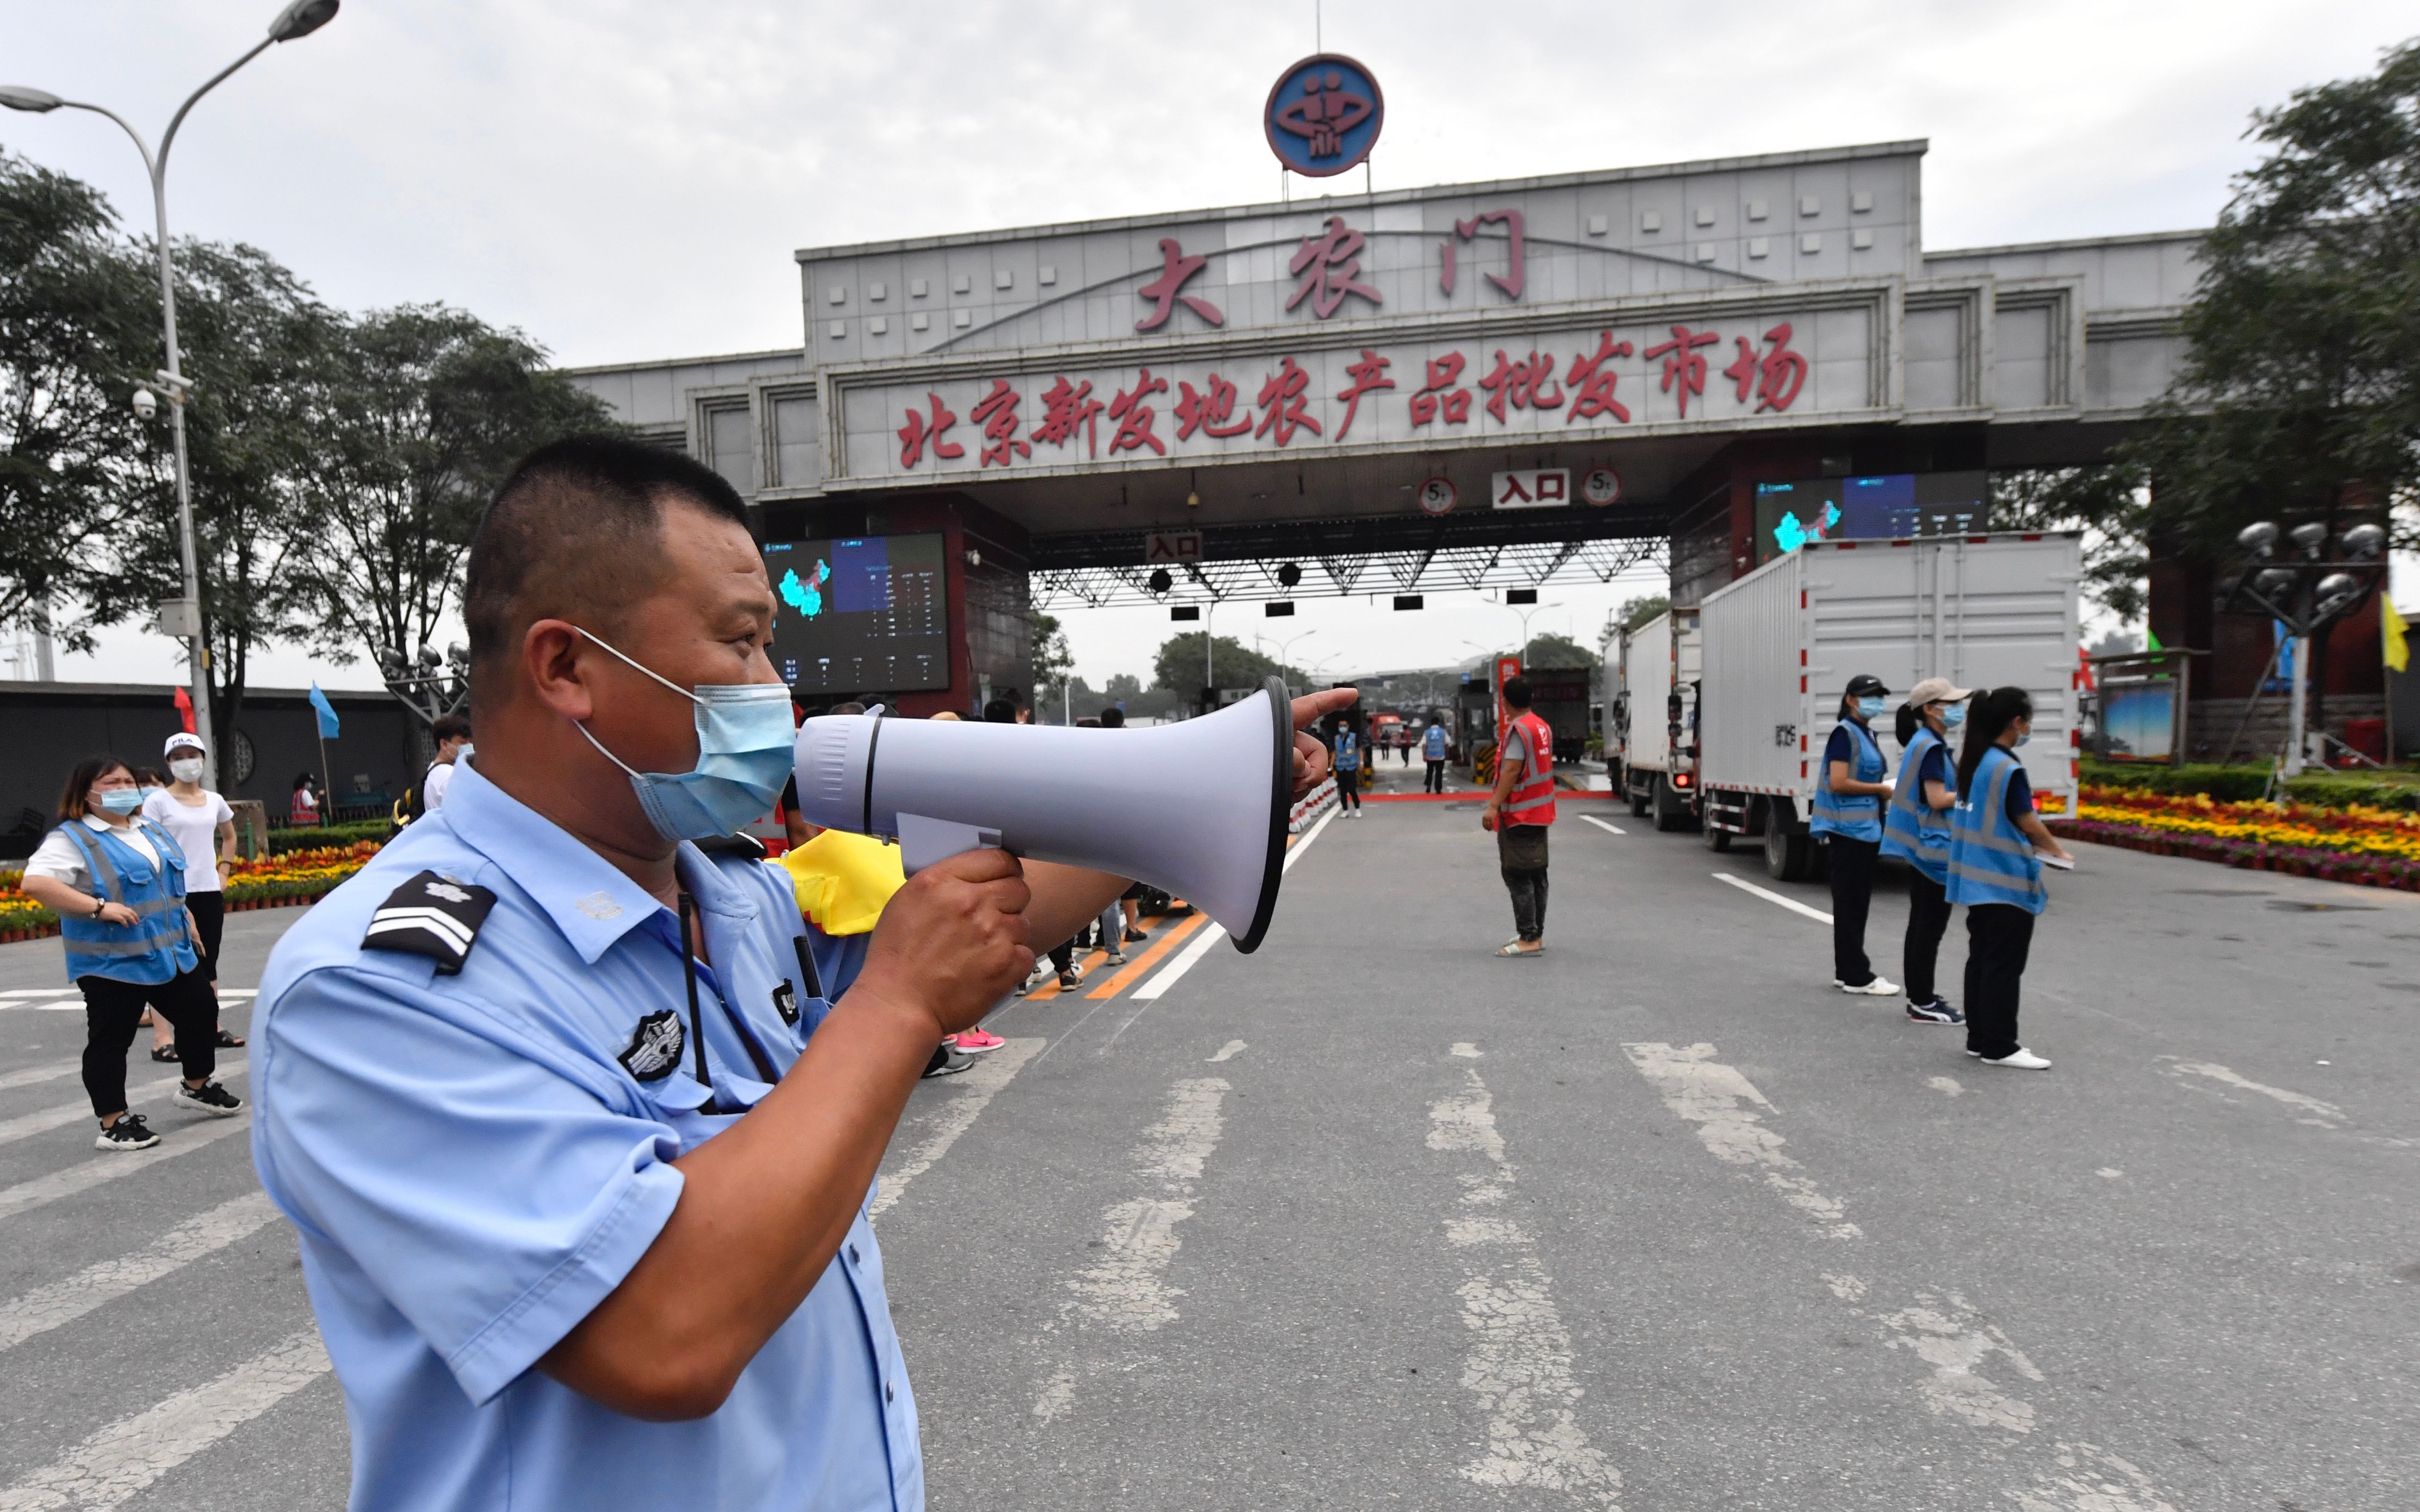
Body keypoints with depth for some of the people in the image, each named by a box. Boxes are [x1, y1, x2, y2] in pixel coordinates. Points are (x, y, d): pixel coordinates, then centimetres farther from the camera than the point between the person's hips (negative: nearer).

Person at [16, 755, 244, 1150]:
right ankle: (113, 1124, 10)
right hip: (110, 962, -8)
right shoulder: (73, 838, -12)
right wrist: (99, 908, -30)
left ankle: (196, 1087, 33)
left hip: (170, 952, 8)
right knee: (110, 1040, 1)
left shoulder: (149, 829, 13)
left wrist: (186, 921, 21)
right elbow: (34, 882, -26)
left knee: (202, 1012, 14)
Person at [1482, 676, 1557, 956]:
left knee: (1518, 877, -7)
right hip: (1539, 812, 9)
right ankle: (1536, 934, 19)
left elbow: (1512, 771, -25)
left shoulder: (1518, 729, -17)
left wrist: (1493, 807, -29)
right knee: (1536, 875, 13)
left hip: (1519, 815, -9)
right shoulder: (1542, 727, 11)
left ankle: (1529, 939, -7)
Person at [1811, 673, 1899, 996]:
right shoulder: (1845, 734, -13)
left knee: (1859, 902, 13)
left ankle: (1850, 970, 21)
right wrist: (1880, 789, -13)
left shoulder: (1868, 733, 15)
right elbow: (1839, 783, -21)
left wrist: (1886, 789, 5)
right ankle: (1855, 976, 1)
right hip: (1849, 829, -10)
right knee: (1849, 903, -4)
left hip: (1866, 828, 10)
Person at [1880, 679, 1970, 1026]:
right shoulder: (1932, 746, -16)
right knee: (1930, 928, -3)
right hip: (1933, 846, -10)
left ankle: (1919, 995, 21)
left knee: (1920, 925, 14)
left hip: (1921, 845, 10)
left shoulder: (1923, 743, 13)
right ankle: (1923, 1004, 3)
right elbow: (1938, 800, -20)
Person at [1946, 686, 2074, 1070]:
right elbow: (2028, 822, -12)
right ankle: (1999, 1047, 4)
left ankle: (1979, 1038, 20)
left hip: (1977, 880, 9)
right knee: (2004, 967, -2)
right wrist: (2057, 850, 7)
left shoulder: (1972, 761, 9)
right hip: (2007, 884, -9)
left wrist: (2037, 845, 13)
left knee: (1981, 960, 13)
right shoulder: (2008, 769, -18)